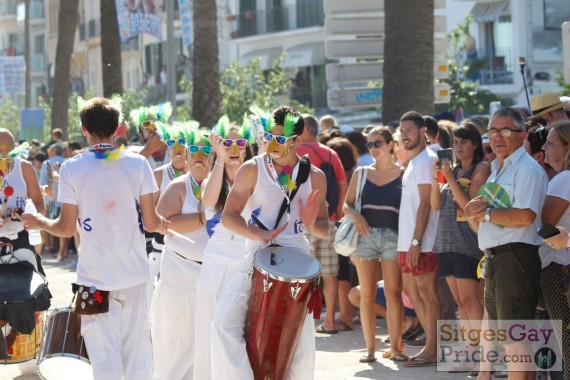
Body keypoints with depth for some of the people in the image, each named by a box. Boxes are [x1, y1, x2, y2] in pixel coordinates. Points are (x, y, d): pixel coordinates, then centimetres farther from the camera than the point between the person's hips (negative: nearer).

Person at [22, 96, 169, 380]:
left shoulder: (71, 168, -5)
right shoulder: (138, 164, -2)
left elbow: (67, 228, -4)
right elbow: (150, 223, -3)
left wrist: (39, 222, 16)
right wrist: (164, 224, 20)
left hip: (95, 275, -1)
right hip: (134, 274, 1)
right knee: (137, 350, 10)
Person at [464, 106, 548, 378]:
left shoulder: (527, 169, -10)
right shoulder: (497, 170, 21)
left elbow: (525, 216, -23)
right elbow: (473, 211, 22)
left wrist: (486, 213, -11)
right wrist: (474, 209, -2)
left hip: (515, 256, -10)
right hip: (494, 258, 10)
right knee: (500, 332, 16)